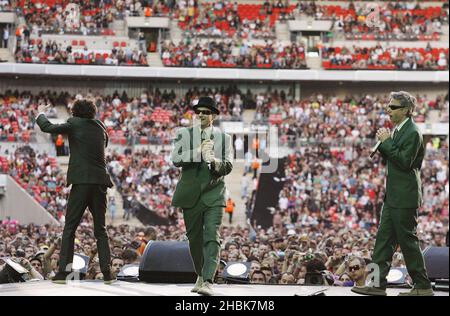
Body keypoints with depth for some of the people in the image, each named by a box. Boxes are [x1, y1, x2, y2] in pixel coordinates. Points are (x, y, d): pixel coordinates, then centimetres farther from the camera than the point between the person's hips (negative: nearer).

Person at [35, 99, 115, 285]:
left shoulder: (75, 124, 0)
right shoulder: (100, 127, 14)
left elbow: (47, 127, 1)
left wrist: (41, 114, 22)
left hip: (82, 181, -4)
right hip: (100, 181, 4)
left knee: (69, 228, -1)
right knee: (100, 229, 10)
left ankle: (63, 271, -7)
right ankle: (107, 273, 3)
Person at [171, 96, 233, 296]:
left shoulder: (224, 138, 9)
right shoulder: (184, 135, 7)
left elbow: (228, 165, -1)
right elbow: (176, 160, -8)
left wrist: (215, 161, -23)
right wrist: (199, 151, -21)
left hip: (214, 194, -1)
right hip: (191, 194, 1)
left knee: (212, 237, -15)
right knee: (194, 238, 10)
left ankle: (208, 282, -23)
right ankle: (201, 275, 30)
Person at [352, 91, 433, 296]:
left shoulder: (412, 133, -16)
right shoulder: (398, 130, 14)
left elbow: (405, 161, -23)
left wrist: (387, 142, -17)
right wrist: (384, 143, 0)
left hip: (405, 198, -10)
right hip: (393, 195, 10)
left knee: (407, 240, -3)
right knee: (384, 239, 9)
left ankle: (423, 287, 5)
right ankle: (378, 284, 12)